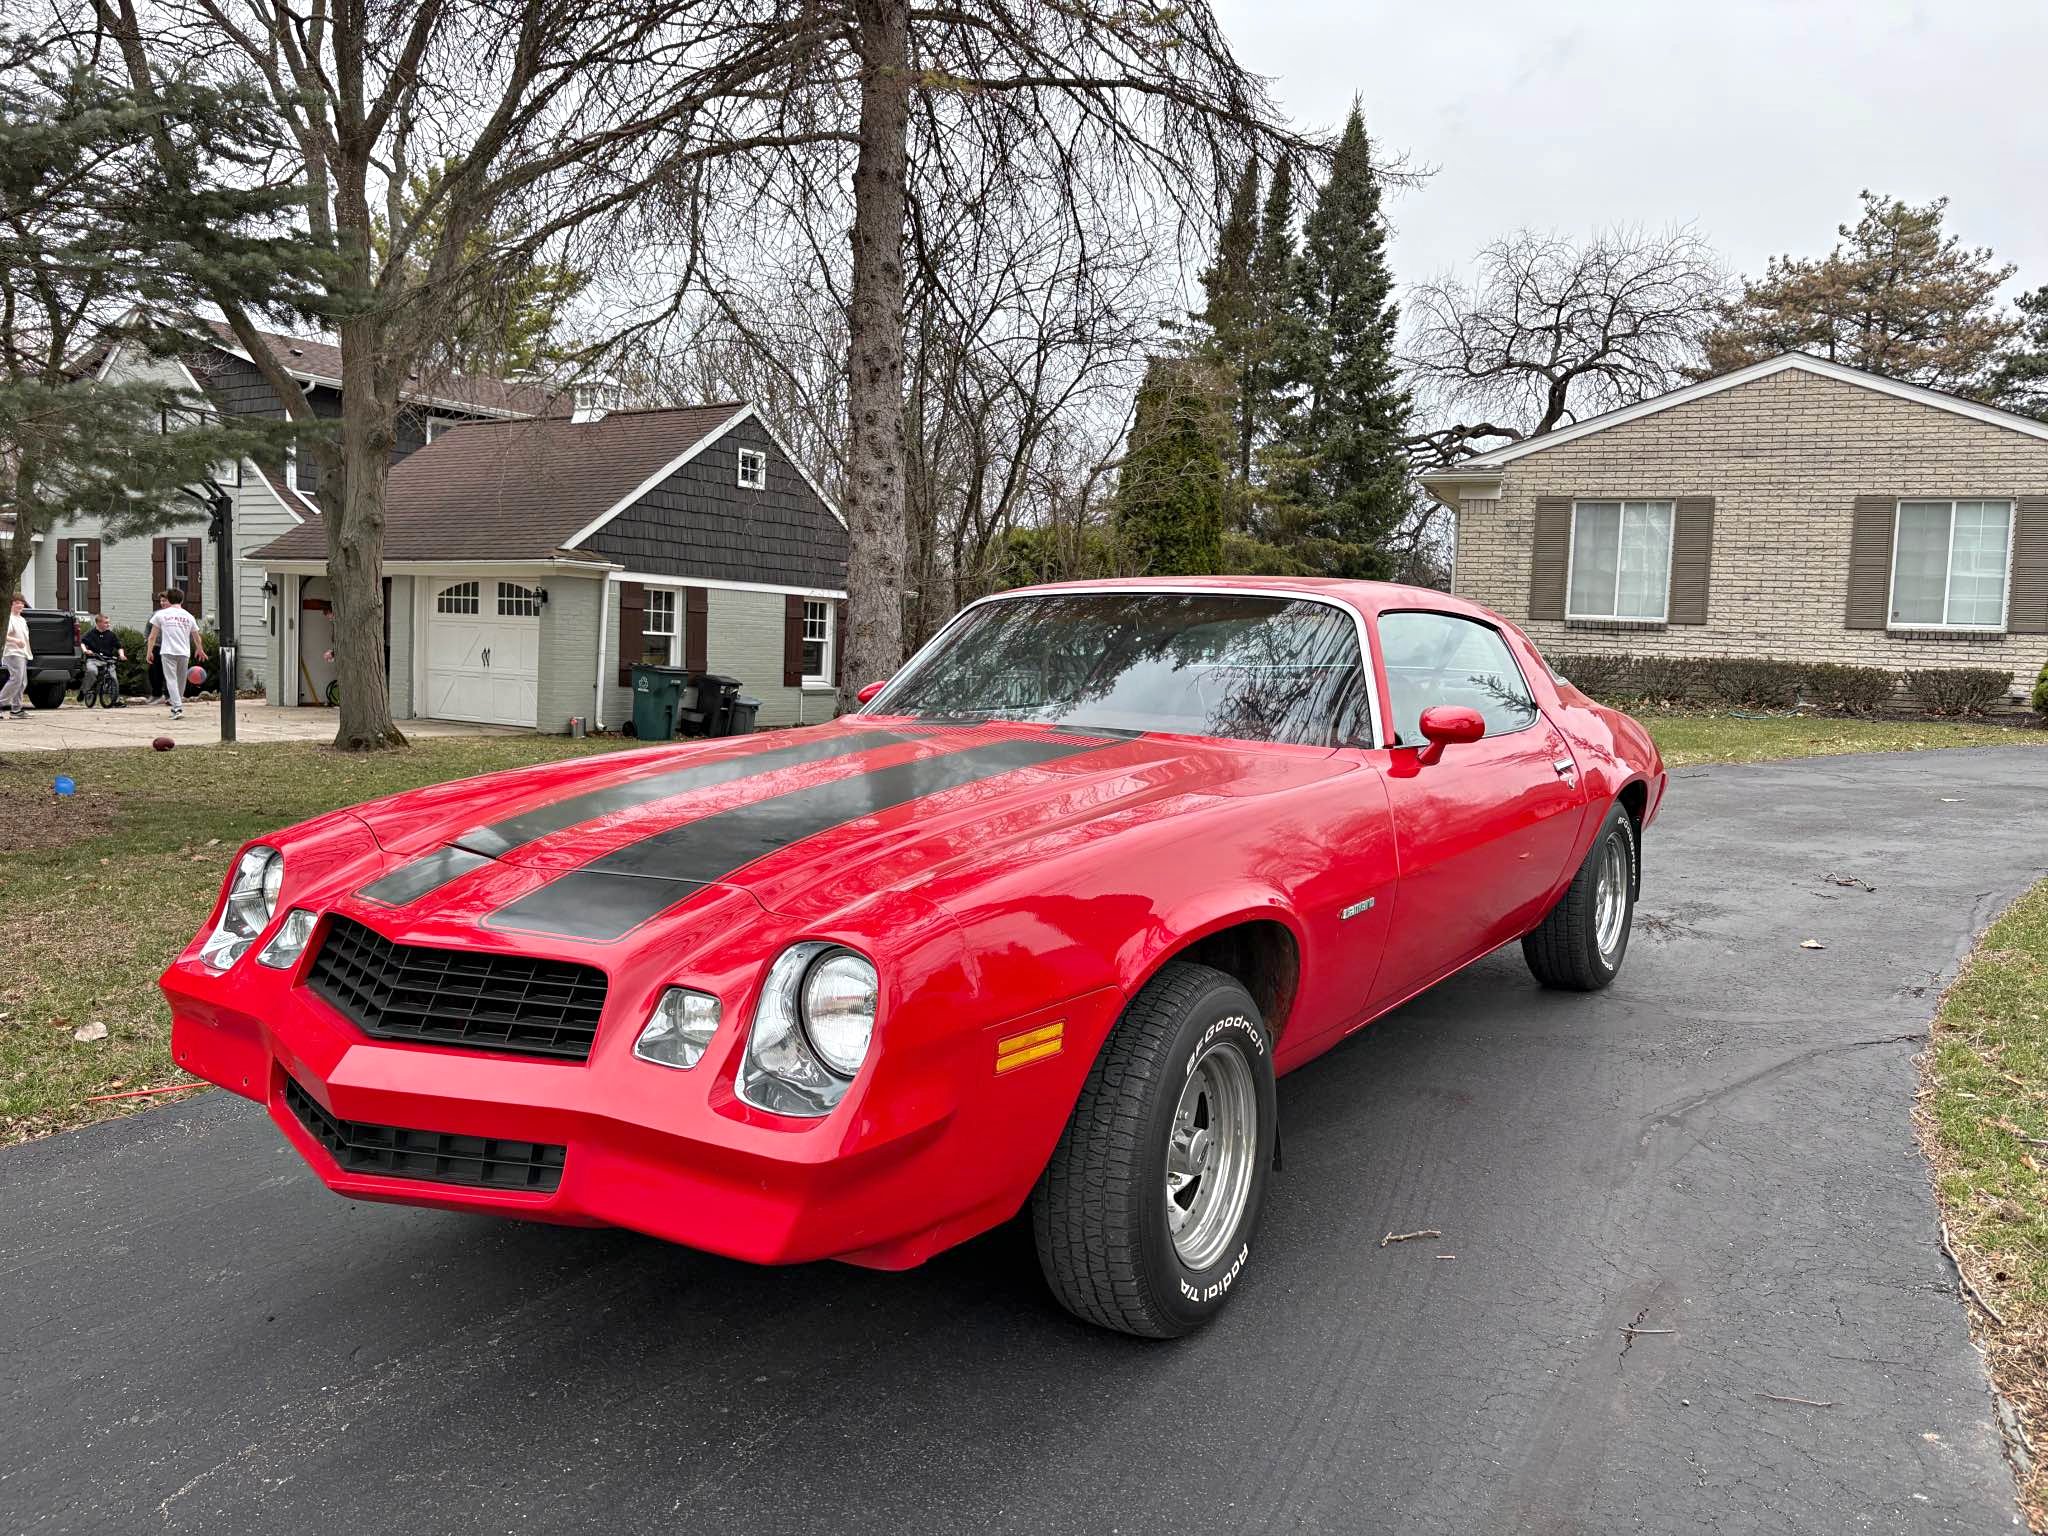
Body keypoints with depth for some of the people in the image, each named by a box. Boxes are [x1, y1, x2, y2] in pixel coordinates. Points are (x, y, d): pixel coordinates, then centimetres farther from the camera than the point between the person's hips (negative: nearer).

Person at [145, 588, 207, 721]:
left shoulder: (161, 614, 3)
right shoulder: (189, 617, 10)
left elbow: (152, 636, 6)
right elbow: (196, 637, 24)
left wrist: (149, 652, 16)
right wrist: (200, 650, 41)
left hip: (168, 652, -3)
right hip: (184, 653, 3)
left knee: (171, 680, -4)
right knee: (181, 681, 14)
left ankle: (178, 708, -17)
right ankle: (176, 707, 25)